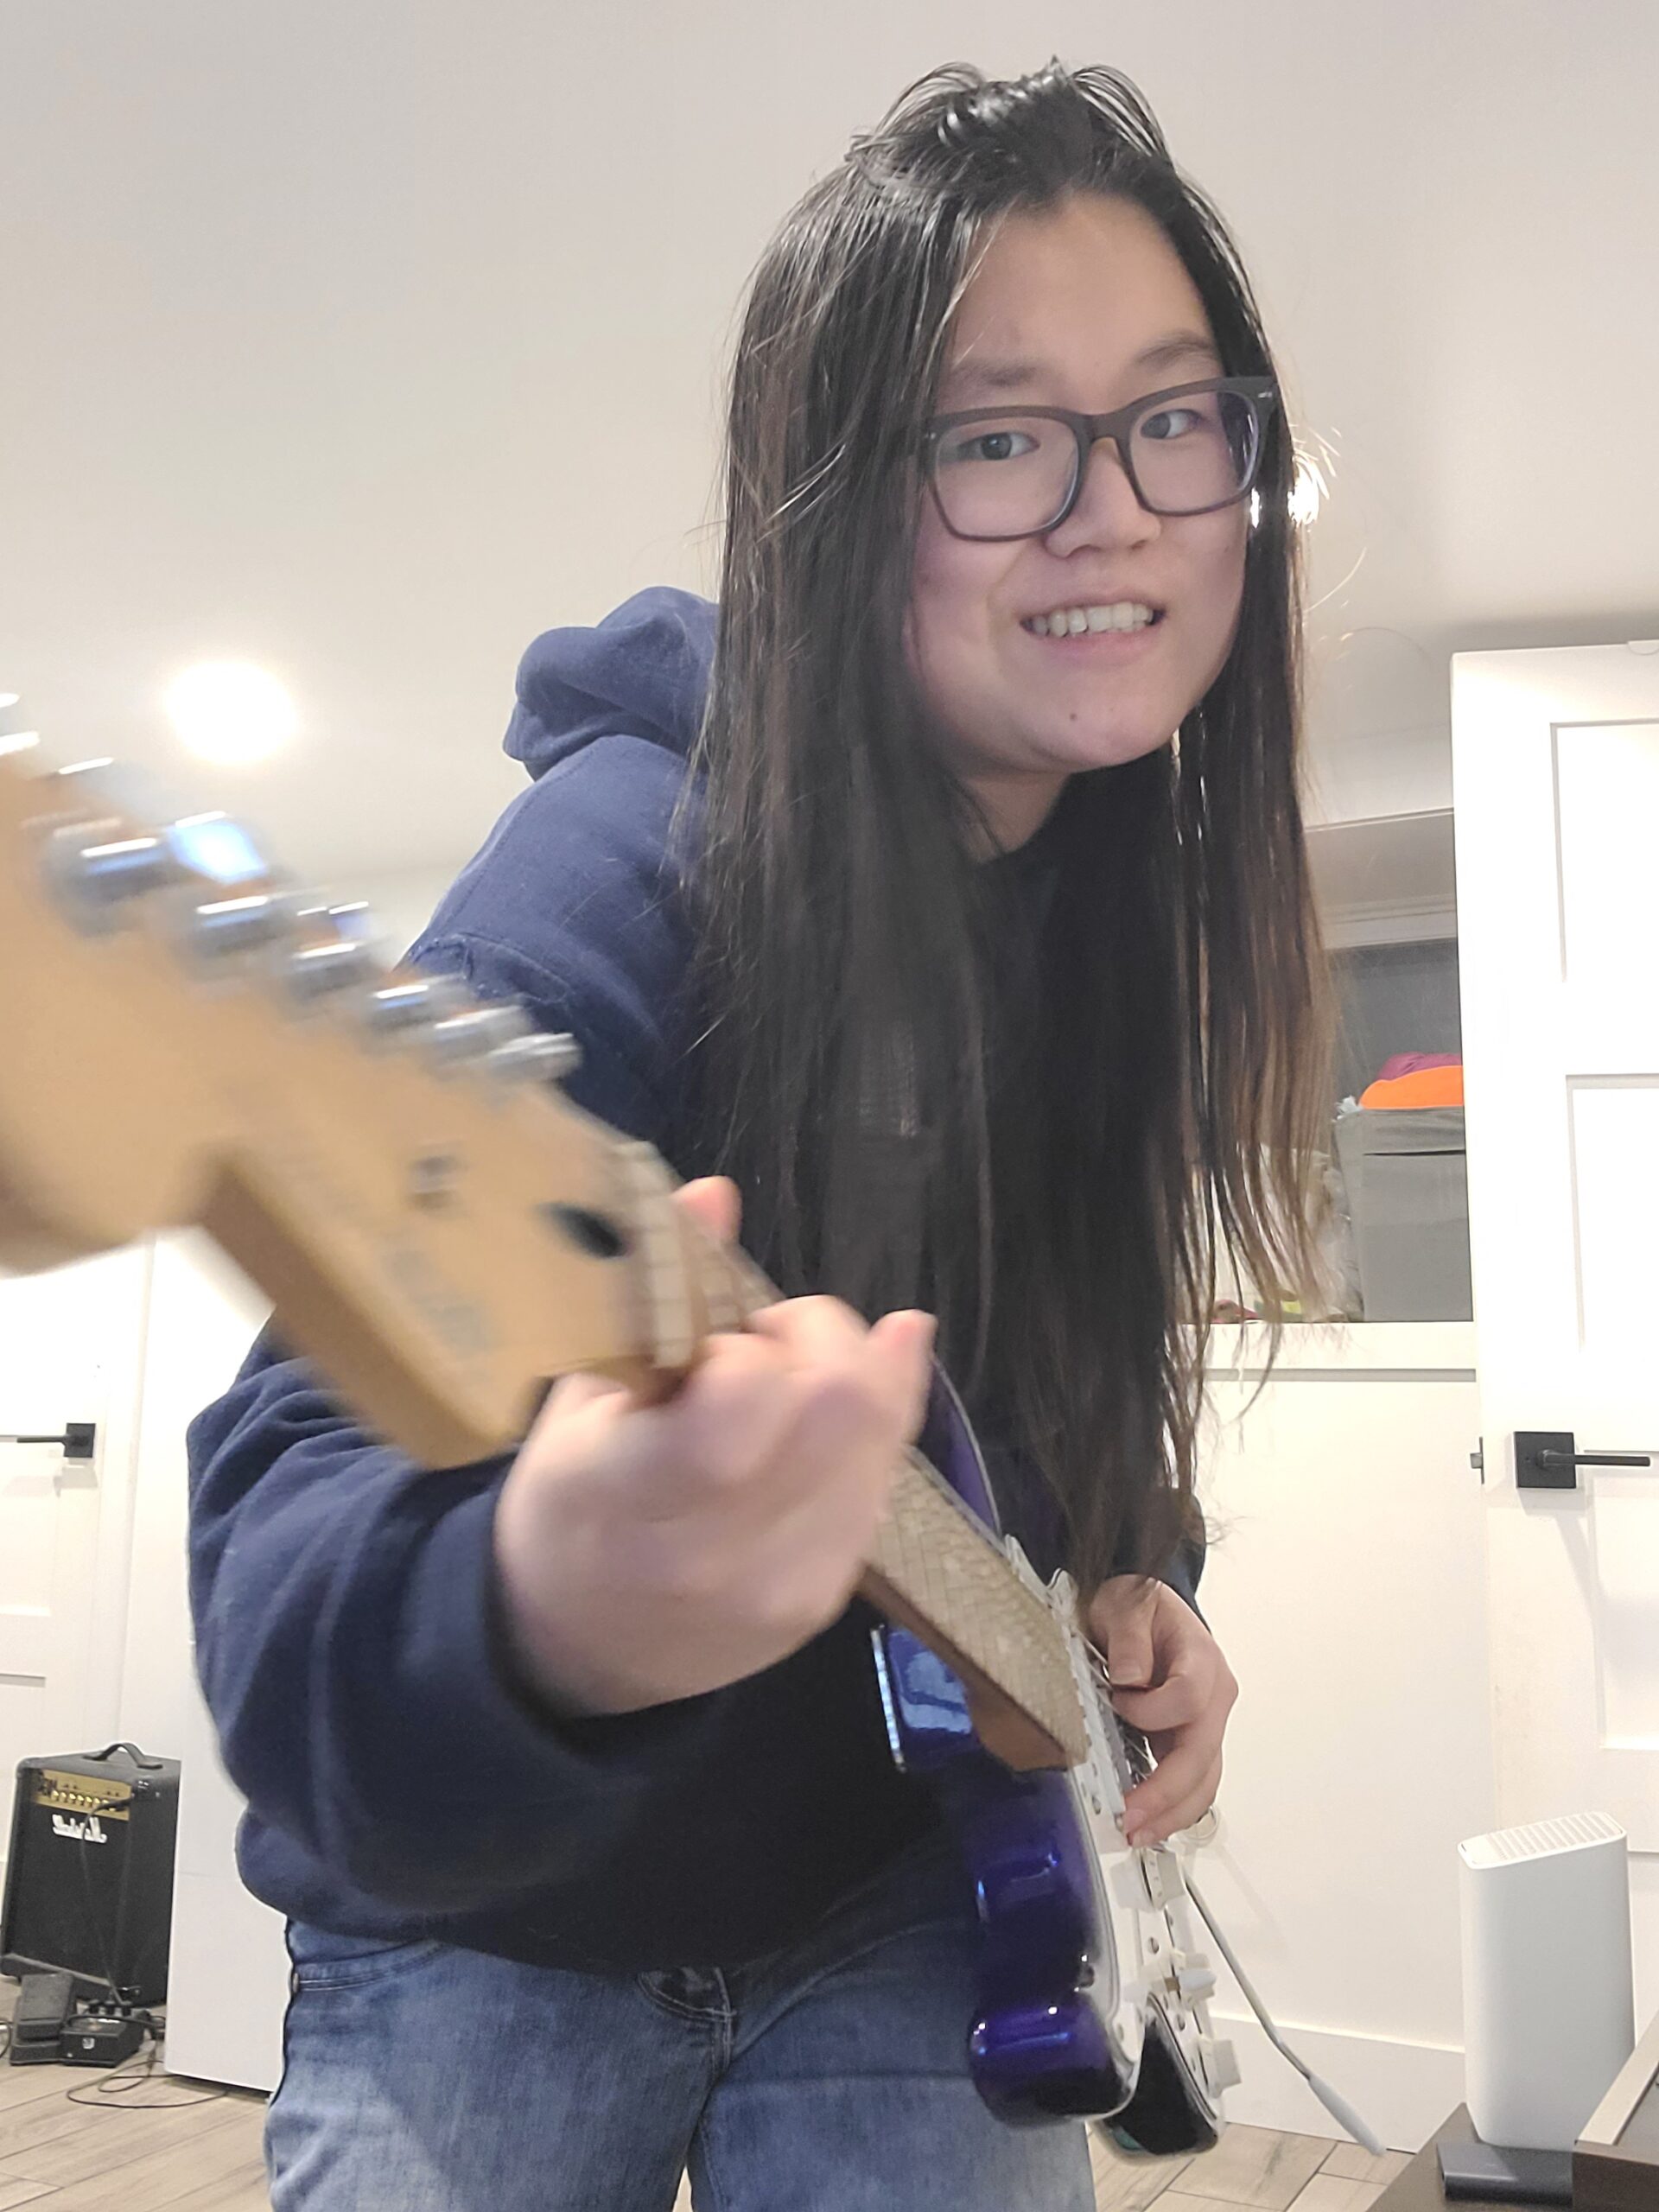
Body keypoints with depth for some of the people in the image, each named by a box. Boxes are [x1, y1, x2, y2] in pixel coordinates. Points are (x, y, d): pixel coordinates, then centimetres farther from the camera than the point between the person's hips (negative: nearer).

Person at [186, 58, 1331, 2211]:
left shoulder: (1132, 900, -5)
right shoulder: (626, 871, -25)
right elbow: (286, 1544, -33)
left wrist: (1136, 1591, -7)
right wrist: (549, 1631, -53)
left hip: (905, 1909, 5)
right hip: (487, 1936, -4)